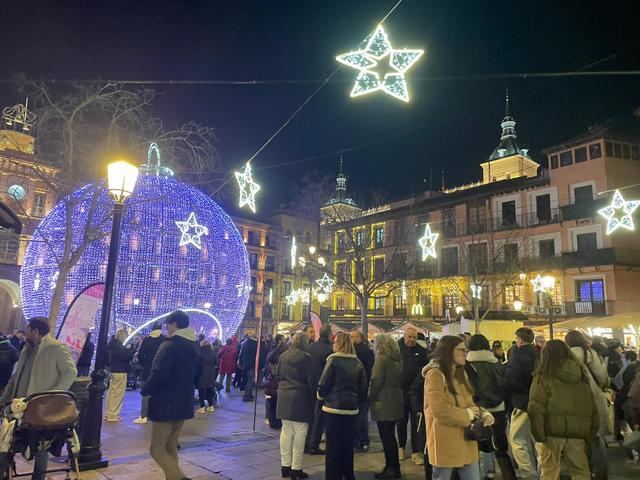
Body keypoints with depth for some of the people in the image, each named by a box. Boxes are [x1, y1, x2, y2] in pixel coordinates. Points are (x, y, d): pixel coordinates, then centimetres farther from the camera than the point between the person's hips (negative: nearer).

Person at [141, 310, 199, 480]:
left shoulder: (169, 346, -17)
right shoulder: (194, 348, 9)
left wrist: (145, 390, -5)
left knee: (157, 449, 1)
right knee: (171, 446, 19)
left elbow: (158, 375, -22)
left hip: (166, 404, -8)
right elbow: (196, 375, 17)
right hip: (184, 403, 8)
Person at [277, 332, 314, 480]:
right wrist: (312, 396, 3)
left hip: (284, 396, 6)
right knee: (300, 432, 1)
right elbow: (310, 380, -9)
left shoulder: (283, 355, 6)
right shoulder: (306, 357, -10)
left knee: (286, 430, 13)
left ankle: (285, 466, 18)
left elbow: (278, 375, 13)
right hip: (300, 397, -6)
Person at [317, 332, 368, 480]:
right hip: (351, 408, 5)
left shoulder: (333, 360, -11)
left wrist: (321, 396, 8)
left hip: (334, 407, -5)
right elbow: (363, 388, 4)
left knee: (333, 445, 5)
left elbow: (323, 384, -11)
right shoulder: (358, 363, 3)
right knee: (348, 444, 17)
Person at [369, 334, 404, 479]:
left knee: (386, 436, 1)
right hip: (395, 401, 8)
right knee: (390, 435, 17)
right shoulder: (397, 359, 9)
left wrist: (370, 397, -7)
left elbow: (376, 380, -19)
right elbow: (400, 379, 13)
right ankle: (394, 467, 24)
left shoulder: (382, 358, -14)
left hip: (383, 402, -8)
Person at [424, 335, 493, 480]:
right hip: (445, 443, -8)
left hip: (465, 440, 8)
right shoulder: (435, 374, -16)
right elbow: (439, 410, -23)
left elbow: (467, 403, 16)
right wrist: (468, 414, -13)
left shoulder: (460, 373, 13)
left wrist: (484, 413, -3)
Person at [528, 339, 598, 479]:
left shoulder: (544, 376, -7)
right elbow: (592, 407, 10)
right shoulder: (582, 375, 7)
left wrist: (539, 434, -6)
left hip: (552, 432, -4)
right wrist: (591, 431, 15)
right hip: (578, 432, 4)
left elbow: (536, 409, -13)